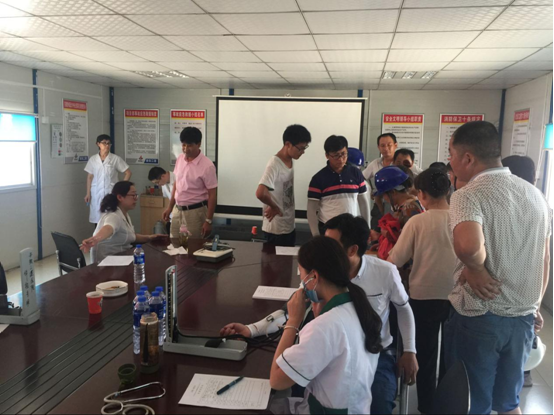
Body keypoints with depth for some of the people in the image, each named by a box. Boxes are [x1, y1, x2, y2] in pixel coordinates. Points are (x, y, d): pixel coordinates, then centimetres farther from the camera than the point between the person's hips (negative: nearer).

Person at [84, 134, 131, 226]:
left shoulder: (116, 159, -2)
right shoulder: (93, 159, 5)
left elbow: (128, 173, 2)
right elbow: (90, 177, 10)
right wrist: (88, 193, 6)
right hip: (96, 194, 2)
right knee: (97, 219, 5)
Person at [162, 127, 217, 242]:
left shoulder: (207, 166, -16)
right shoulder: (180, 159, 3)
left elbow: (212, 195, -14)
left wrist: (208, 221, -15)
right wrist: (170, 207, 14)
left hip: (196, 212, -6)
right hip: (178, 210, 6)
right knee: (174, 246, 13)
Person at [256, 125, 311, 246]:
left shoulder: (290, 161, 4)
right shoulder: (274, 165, -23)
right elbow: (260, 193, -36)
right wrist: (274, 207, -20)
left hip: (290, 226, 8)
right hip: (277, 229, -8)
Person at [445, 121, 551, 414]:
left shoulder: (469, 195, -18)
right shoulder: (535, 194, 4)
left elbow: (467, 245, -39)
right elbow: (545, 260, 11)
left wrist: (476, 269, -19)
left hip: (478, 318, -6)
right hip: (523, 317, 6)